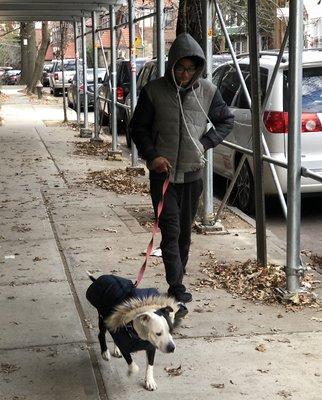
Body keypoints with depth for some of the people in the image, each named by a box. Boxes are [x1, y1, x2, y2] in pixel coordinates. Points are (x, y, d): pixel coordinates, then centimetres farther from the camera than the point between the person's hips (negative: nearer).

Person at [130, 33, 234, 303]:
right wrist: (152, 155, -11)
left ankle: (177, 280, 25)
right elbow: (138, 127, 3)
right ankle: (177, 286, -5)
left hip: (193, 173, 2)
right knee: (170, 230, -8)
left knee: (185, 230, 11)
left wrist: (206, 143, -1)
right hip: (163, 172, -2)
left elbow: (226, 121, 13)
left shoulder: (208, 91, 0)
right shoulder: (154, 91, -4)